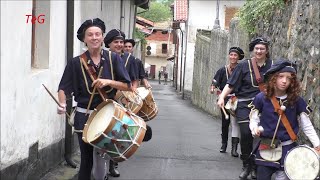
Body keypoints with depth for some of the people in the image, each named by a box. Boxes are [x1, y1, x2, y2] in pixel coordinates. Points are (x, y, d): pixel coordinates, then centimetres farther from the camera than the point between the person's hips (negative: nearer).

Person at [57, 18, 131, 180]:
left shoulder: (113, 59, -1)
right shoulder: (76, 62, -4)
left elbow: (127, 85, -2)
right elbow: (63, 88, -4)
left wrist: (108, 82, -18)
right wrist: (62, 103, -23)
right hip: (85, 116, -1)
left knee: (101, 157, 8)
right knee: (87, 159, 4)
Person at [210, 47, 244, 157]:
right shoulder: (222, 70, 5)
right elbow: (215, 82, 2)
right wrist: (213, 88, -18)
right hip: (225, 99, 2)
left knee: (235, 122, -11)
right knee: (225, 122, 12)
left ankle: (234, 148, -12)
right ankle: (224, 144, 28)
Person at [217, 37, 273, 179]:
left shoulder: (272, 65, 5)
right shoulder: (244, 65, 2)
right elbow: (231, 84, 0)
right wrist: (222, 97, -13)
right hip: (245, 104, -1)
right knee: (246, 133, -12)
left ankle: (255, 167, 17)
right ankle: (246, 166, 8)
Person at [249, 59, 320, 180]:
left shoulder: (297, 101, -3)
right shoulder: (261, 98, -4)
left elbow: (307, 126, 1)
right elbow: (254, 119, 4)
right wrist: (255, 128, -18)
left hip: (287, 150, 0)